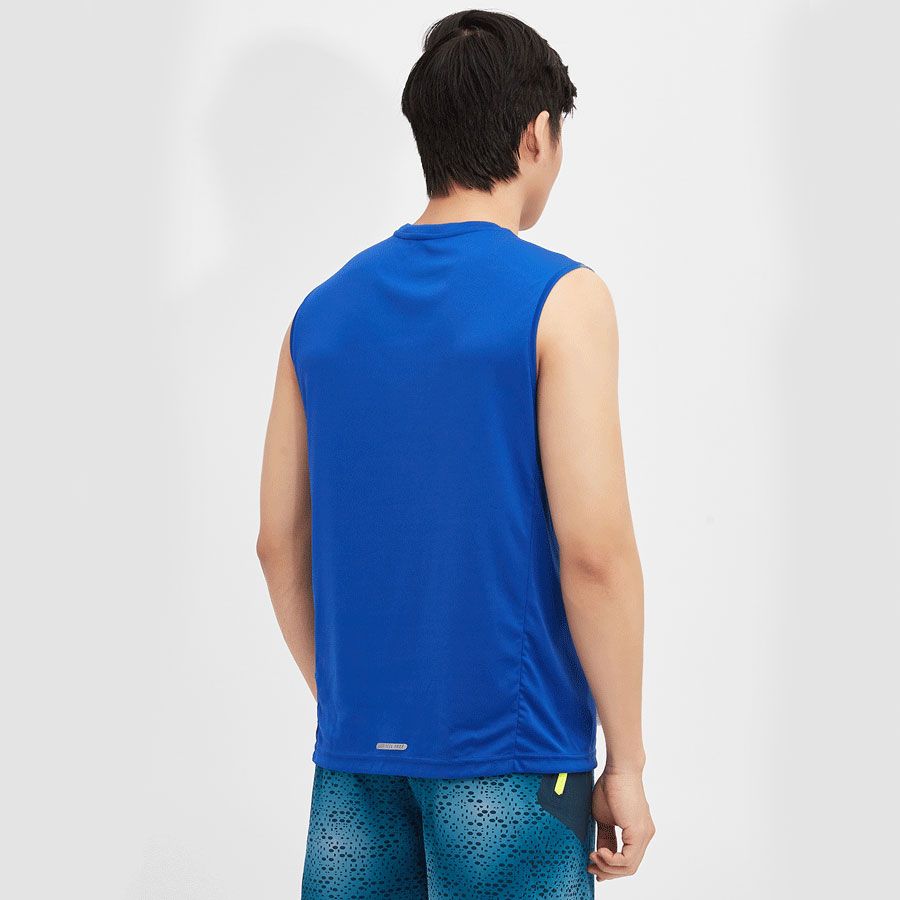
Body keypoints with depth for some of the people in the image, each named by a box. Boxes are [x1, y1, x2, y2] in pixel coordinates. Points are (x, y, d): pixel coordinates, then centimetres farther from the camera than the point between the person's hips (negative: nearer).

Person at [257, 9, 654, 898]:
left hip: (359, 755, 5)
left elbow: (280, 542, 10)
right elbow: (594, 550, -14)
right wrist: (626, 763, -6)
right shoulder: (558, 299, -8)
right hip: (508, 757, -5)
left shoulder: (323, 311, 8)